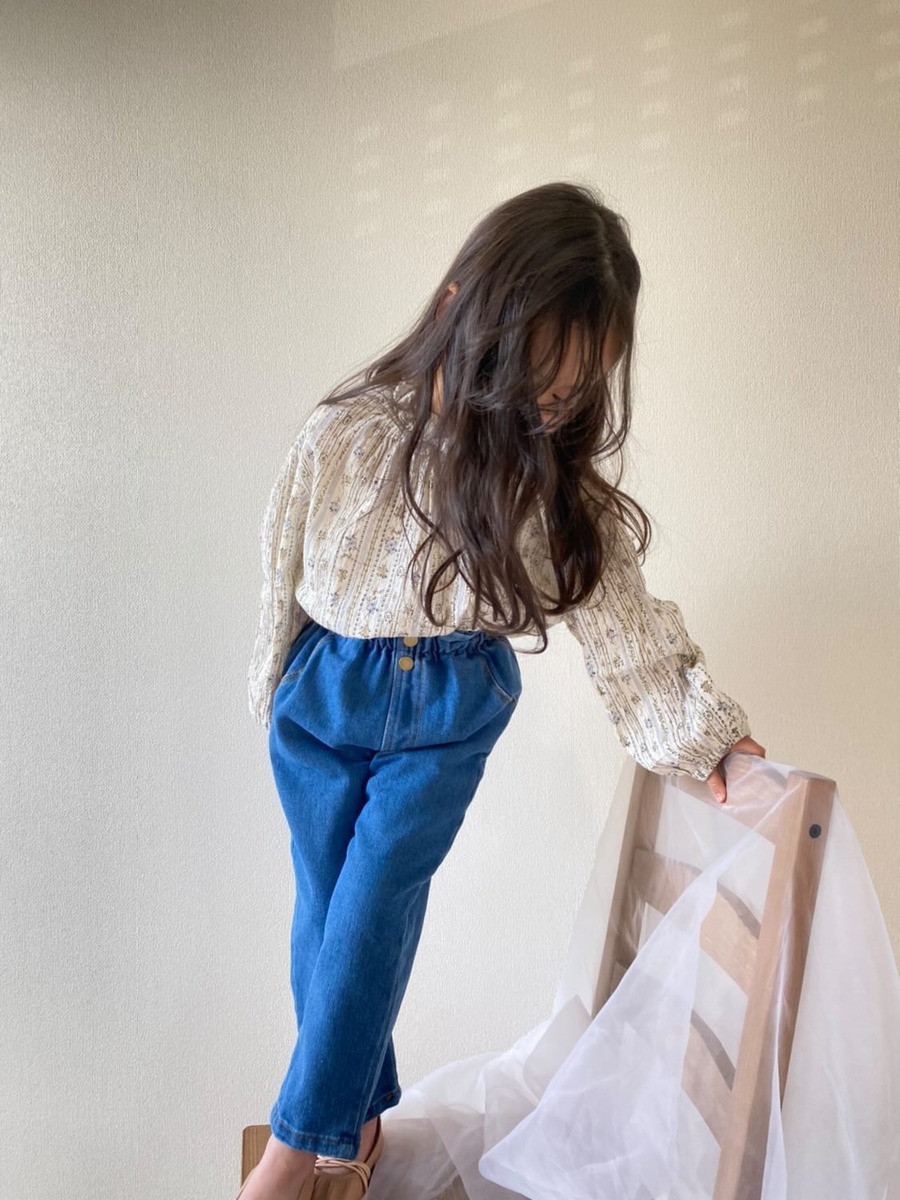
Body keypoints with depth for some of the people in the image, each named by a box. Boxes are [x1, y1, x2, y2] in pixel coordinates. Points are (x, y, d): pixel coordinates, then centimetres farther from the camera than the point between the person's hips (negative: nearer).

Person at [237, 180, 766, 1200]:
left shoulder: (563, 485, -17)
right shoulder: (344, 436, -21)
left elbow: (623, 615, -11)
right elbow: (282, 576, -7)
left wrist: (707, 731, -19)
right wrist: (275, 697, 5)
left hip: (452, 713, 0)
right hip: (326, 696, 1)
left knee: (376, 901, -2)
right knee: (327, 903, 9)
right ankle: (358, 1117, 30)